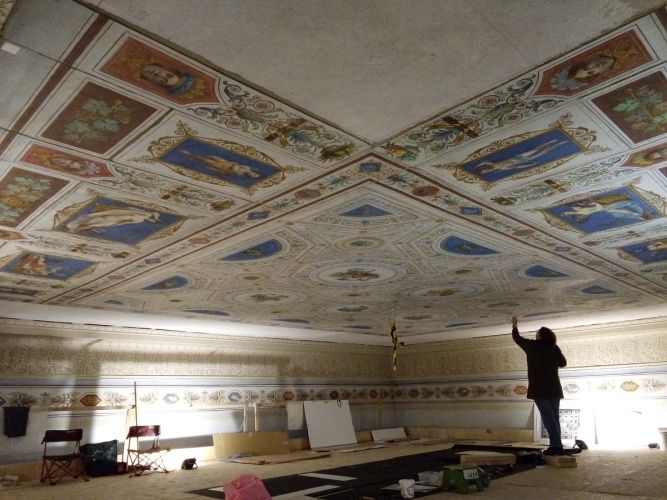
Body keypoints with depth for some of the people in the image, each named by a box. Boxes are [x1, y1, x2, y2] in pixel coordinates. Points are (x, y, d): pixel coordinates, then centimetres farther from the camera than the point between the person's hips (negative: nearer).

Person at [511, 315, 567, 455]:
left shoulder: (532, 346, -5)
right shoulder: (554, 348, 3)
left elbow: (517, 338, 10)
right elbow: (563, 363, 15)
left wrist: (514, 325, 25)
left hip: (540, 388, -5)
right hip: (554, 388, 5)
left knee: (548, 417, -8)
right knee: (554, 417, 11)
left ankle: (556, 446, -14)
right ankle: (556, 446, 10)